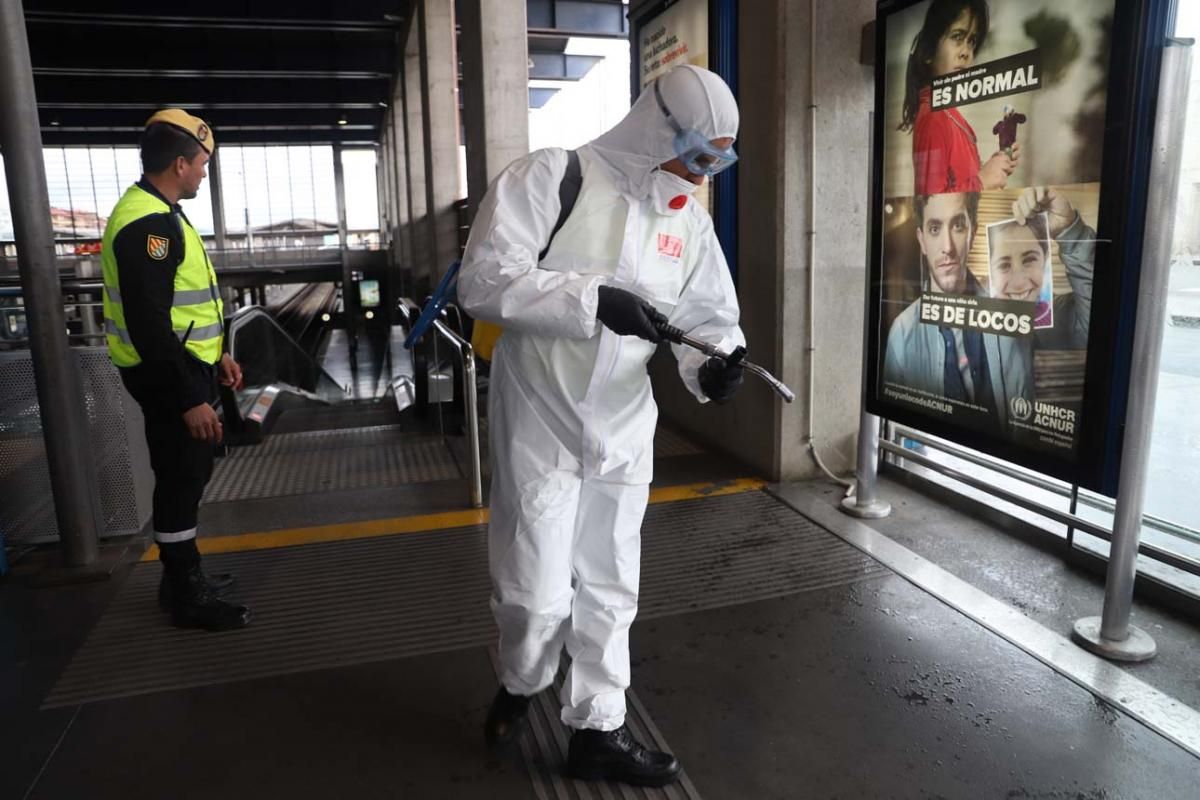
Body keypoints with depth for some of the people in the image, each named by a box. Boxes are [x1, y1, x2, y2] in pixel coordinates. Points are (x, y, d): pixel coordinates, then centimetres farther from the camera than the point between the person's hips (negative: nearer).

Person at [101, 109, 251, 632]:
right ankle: (188, 599, 12)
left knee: (186, 475, 18)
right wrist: (189, 399, -25)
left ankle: (183, 577, 32)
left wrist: (216, 355, 21)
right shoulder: (148, 223, -21)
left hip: (181, 365, 11)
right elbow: (149, 325, -26)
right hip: (166, 375, -11)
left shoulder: (157, 214, 13)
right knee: (181, 479, -1)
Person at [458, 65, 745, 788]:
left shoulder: (690, 219, 4)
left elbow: (710, 314, 8)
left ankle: (598, 730, 33)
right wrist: (595, 300, -30)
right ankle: (520, 687, 38)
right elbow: (485, 280, -21)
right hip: (541, 426, -5)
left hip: (623, 430, 5)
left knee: (610, 589, 14)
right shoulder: (551, 177, -13)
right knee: (538, 592, 3)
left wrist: (713, 365, -15)